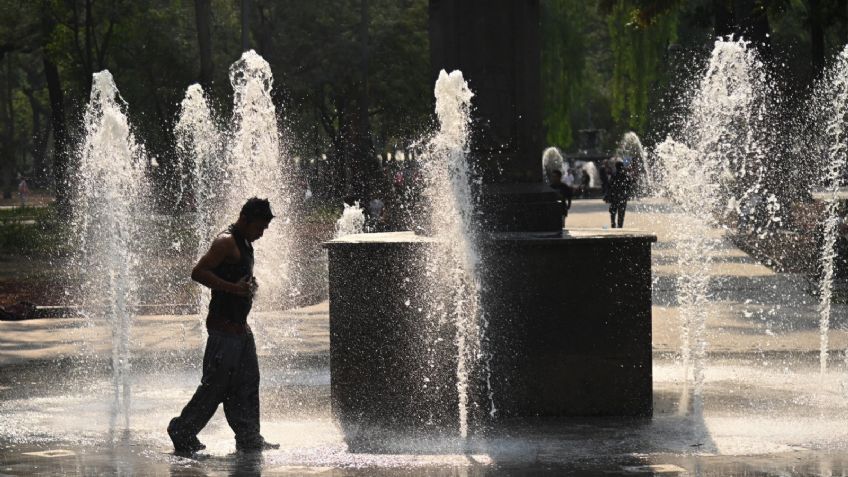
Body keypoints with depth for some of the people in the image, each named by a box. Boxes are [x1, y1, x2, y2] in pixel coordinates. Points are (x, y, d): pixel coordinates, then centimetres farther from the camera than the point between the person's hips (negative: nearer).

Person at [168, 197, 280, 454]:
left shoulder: (244, 243, 16)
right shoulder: (226, 242, -15)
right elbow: (198, 272, -23)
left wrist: (249, 285, 11)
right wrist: (234, 288, -27)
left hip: (240, 326, 10)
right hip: (224, 325, -10)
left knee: (247, 383, 9)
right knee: (215, 384, -5)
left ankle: (249, 439, 13)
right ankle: (183, 431, 6)